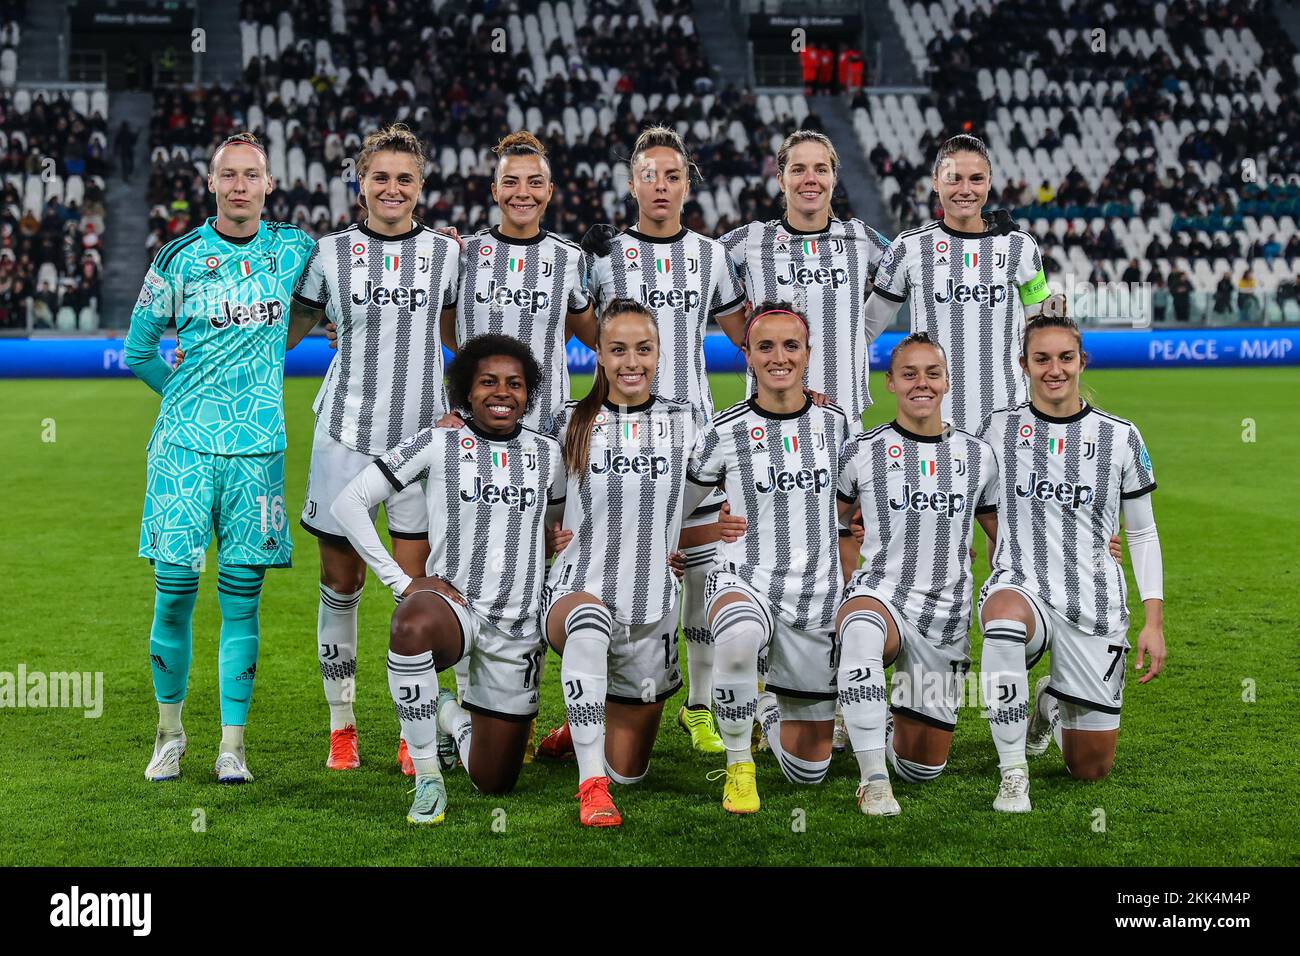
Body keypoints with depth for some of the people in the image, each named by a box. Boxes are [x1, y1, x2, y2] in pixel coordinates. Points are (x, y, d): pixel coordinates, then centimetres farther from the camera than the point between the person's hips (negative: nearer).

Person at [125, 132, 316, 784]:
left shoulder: (293, 248, 7)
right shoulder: (180, 257, 2)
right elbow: (138, 350, 11)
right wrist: (188, 394, 12)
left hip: (258, 447, 1)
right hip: (185, 443, -1)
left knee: (242, 595, 1)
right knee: (174, 589, -2)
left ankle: (231, 746, 8)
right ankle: (169, 731, 15)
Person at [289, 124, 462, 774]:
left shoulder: (445, 252, 7)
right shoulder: (330, 252, 4)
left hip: (422, 435, 0)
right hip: (346, 431, 0)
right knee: (341, 583, 4)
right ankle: (342, 727, 16)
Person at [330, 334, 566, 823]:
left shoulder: (547, 453, 7)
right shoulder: (437, 444, -4)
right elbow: (349, 502, -5)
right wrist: (401, 580, -12)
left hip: (519, 627, 3)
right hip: (451, 603, -3)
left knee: (495, 783, 6)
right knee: (413, 626, -43)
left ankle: (451, 717, 40)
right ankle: (427, 774, -25)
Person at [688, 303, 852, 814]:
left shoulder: (835, 423, 5)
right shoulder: (725, 431, -4)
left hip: (819, 594, 3)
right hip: (745, 580, -3)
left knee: (807, 770, 5)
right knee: (740, 638, -44)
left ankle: (766, 703, 40)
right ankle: (738, 765, -19)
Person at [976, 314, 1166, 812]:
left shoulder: (1120, 437, 4)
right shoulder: (997, 428, 4)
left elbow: (1143, 535, 9)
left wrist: (1154, 622, 3)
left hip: (1095, 604, 1)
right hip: (1021, 587, -1)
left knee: (1091, 768, 3)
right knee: (1004, 616, -42)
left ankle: (1052, 705, 39)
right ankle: (1013, 773, -29)